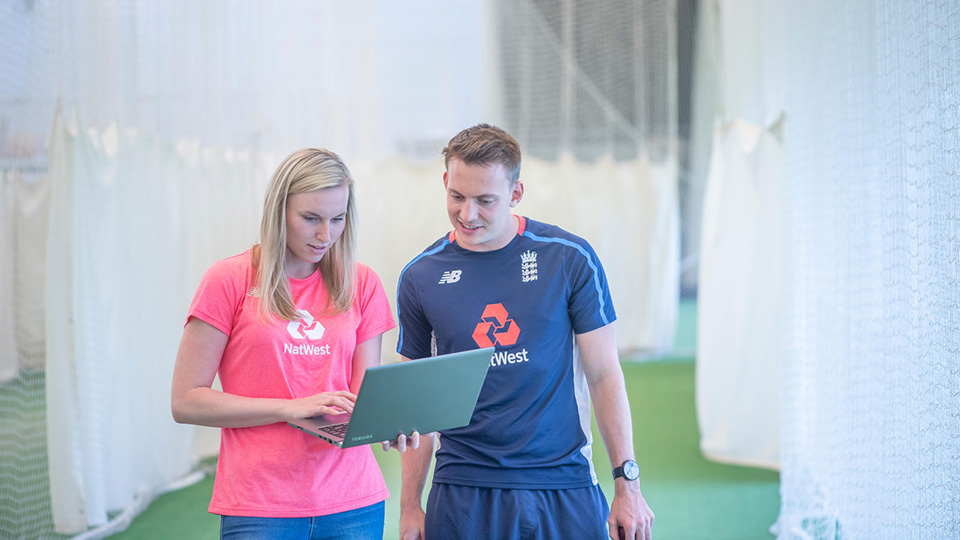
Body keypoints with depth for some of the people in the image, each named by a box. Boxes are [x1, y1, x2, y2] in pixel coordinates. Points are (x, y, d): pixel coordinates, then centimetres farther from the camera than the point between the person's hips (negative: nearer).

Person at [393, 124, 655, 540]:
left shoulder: (570, 259, -3)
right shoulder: (421, 277, 1)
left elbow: (604, 374, 1)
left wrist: (627, 484, -2)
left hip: (563, 488, -1)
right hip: (463, 493, 1)